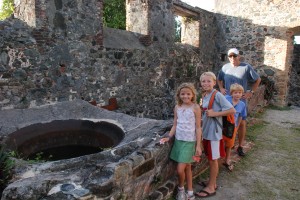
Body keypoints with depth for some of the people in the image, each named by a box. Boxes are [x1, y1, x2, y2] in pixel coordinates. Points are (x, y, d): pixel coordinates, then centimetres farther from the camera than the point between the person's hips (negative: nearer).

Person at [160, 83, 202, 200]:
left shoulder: (195, 107, -9)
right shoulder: (177, 107, 4)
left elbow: (198, 127, -8)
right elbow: (175, 125, 8)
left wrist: (198, 145, -9)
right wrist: (169, 137, -4)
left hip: (189, 141, -4)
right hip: (178, 140, 4)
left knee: (180, 169, -6)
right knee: (187, 168, 15)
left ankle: (181, 188, 24)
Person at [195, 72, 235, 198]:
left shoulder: (217, 95, -16)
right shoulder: (204, 96, 6)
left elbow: (232, 110, -20)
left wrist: (215, 114, -22)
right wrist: (202, 112, 0)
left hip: (214, 132, -7)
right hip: (206, 131, 7)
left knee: (213, 160, 6)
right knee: (210, 159, 18)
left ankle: (211, 188, 20)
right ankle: (212, 183, 34)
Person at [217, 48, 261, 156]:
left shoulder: (246, 67, -6)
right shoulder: (225, 67, 2)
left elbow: (258, 79, 4)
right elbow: (219, 79, 19)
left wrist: (251, 92, -3)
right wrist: (221, 88, 4)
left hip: (241, 101, -2)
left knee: (242, 123, 2)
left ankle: (240, 147, 16)